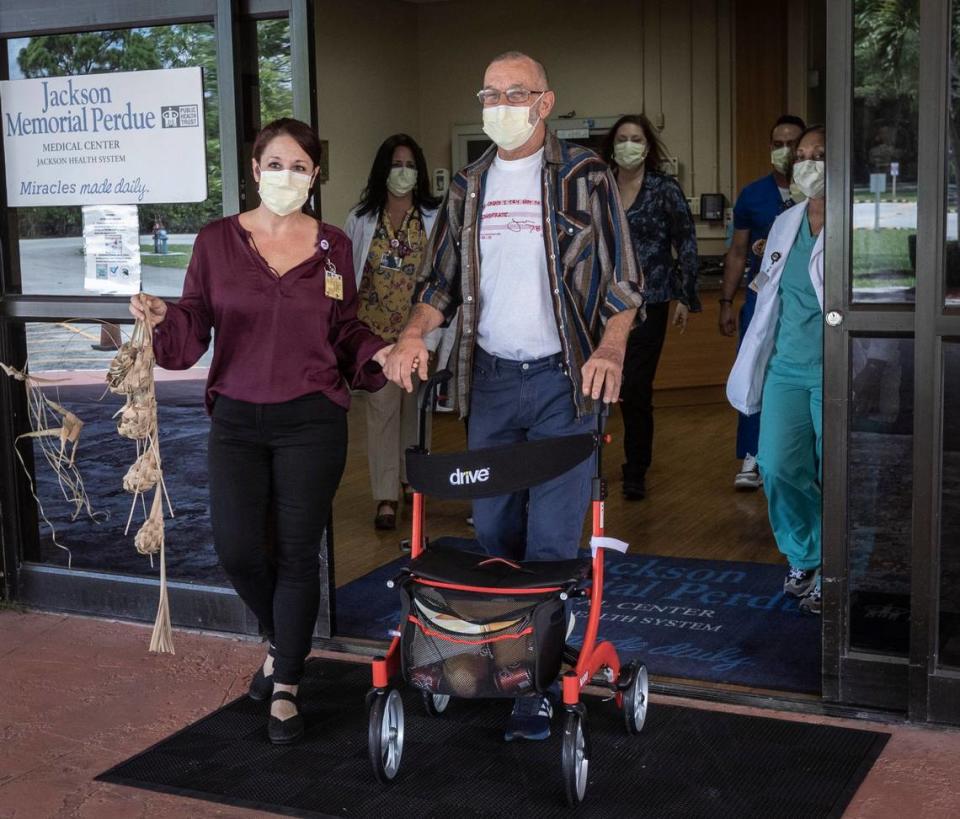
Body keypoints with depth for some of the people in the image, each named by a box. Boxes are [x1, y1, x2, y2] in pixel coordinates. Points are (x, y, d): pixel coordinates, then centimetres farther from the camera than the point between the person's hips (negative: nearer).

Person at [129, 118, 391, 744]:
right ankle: (282, 641, 26)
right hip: (237, 418, 1)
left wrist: (378, 356, -8)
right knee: (238, 547, -7)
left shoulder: (333, 246, 5)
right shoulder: (217, 241, 3)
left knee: (298, 552, 2)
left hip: (311, 419, 0)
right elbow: (193, 330, 1)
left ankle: (286, 687, 17)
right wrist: (163, 318, -20)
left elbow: (346, 331, 11)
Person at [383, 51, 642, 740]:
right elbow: (443, 279, 16)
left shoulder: (586, 177, -1)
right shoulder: (469, 186, 12)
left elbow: (623, 279, -3)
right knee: (493, 530, 10)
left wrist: (610, 348, -20)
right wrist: (414, 335, -3)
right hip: (491, 378, 5)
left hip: (563, 379, -4)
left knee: (551, 541, -5)